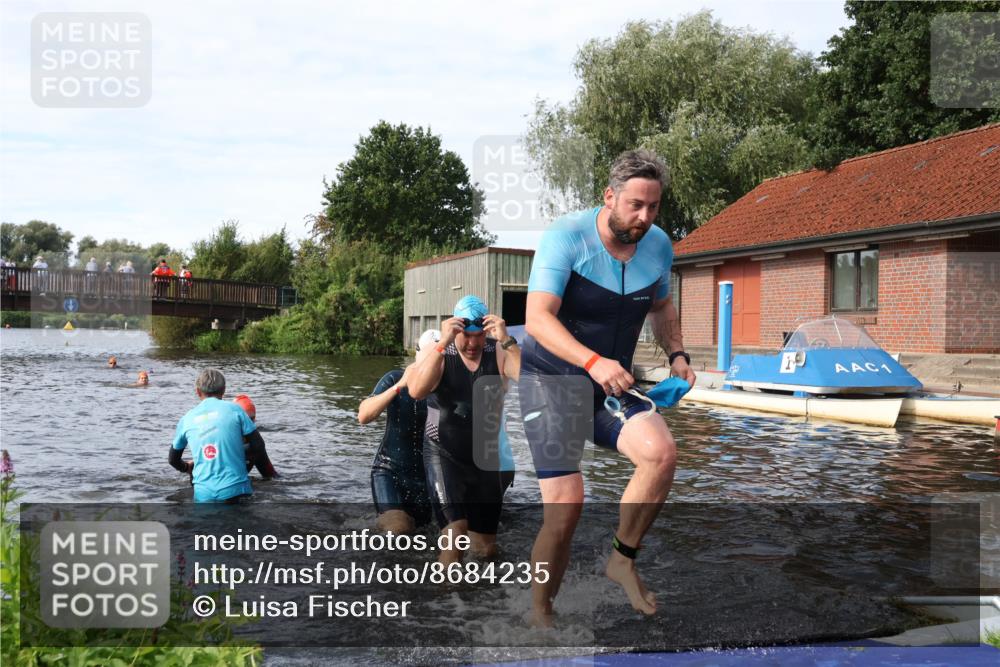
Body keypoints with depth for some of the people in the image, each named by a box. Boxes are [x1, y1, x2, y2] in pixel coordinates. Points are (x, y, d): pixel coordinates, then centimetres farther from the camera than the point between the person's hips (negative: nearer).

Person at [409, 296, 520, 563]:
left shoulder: (498, 352, -8)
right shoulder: (440, 355, -11)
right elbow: (416, 391, -30)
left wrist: (506, 340, -35)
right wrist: (443, 344, -35)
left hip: (485, 456, 3)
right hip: (443, 454, -3)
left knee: (486, 549, 14)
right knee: (455, 526, -24)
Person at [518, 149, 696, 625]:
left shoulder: (659, 246, 2)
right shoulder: (566, 237, -17)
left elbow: (662, 307, 21)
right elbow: (537, 318, -27)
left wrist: (677, 354, 2)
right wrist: (592, 361, -41)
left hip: (609, 386, 5)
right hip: (549, 380, -5)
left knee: (661, 452, -24)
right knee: (566, 506, -14)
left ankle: (622, 559, -2)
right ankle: (540, 614, 10)